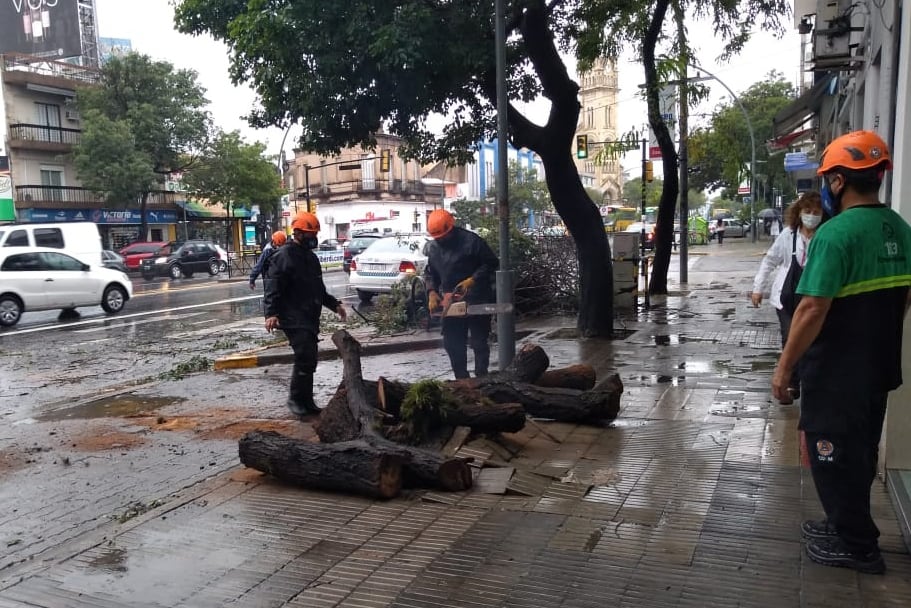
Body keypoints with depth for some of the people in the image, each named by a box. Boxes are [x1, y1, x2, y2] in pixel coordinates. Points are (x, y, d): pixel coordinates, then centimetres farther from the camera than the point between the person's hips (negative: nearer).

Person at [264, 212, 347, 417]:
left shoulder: (311, 257, 19)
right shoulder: (283, 256, -9)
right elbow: (273, 288, -16)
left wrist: (334, 304, 23)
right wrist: (271, 313, -26)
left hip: (310, 319, 9)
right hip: (293, 320, -9)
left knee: (309, 361, 10)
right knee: (305, 358, -15)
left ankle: (306, 401, 18)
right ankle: (295, 399, -1)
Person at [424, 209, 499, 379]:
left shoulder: (471, 241, -13)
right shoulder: (433, 247, 5)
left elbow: (492, 263, -10)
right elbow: (430, 273, 13)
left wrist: (472, 280, -20)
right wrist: (432, 292, -4)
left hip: (477, 301, -6)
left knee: (479, 343, 2)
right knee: (452, 344, 9)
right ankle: (461, 379, 22)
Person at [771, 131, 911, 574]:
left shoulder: (835, 233, -22)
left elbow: (812, 310, -25)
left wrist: (784, 367, -17)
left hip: (836, 372, -8)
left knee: (833, 455, 7)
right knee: (860, 452, 21)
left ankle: (857, 546, 19)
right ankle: (847, 524, 37)